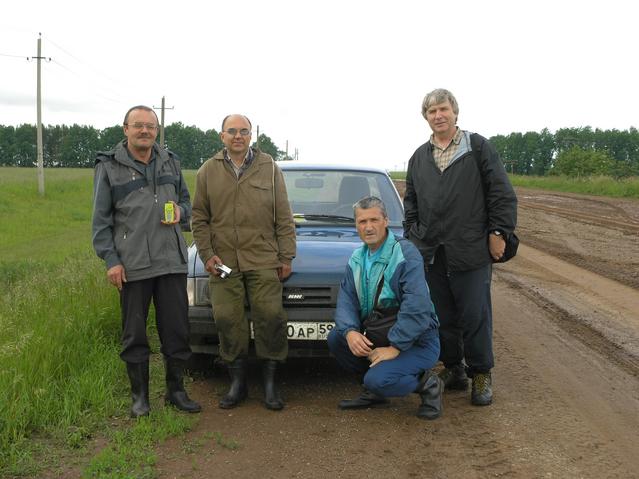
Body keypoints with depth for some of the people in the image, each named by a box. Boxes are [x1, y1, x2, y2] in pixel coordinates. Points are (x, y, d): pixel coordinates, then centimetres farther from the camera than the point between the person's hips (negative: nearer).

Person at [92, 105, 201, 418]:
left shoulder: (170, 162, 11)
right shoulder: (109, 167, 0)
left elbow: (186, 200, 21)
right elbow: (101, 220, 0)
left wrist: (180, 211, -3)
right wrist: (110, 260, -7)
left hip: (172, 261, 3)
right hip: (131, 265, -3)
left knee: (176, 330, 8)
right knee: (134, 333, 7)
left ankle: (176, 390, 23)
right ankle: (140, 395, 21)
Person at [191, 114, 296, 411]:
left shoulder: (269, 168, 7)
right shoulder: (208, 171, 9)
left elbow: (284, 218, 7)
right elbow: (199, 218, 11)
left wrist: (286, 256, 2)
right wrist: (206, 254, 1)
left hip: (263, 261, -1)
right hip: (223, 262, 1)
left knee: (270, 317, -5)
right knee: (228, 321, 1)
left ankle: (270, 383, 10)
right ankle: (237, 383, 15)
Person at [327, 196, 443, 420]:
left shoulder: (406, 254, -19)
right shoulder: (357, 258, 7)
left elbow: (417, 307, -28)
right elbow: (346, 300, 0)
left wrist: (395, 347, -26)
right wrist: (350, 332, -20)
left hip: (416, 341, -7)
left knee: (378, 380, -28)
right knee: (335, 338, -9)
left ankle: (427, 384, 2)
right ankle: (374, 392, 9)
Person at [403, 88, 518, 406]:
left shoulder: (478, 147, 1)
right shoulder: (419, 157, 15)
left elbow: (502, 193, -1)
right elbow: (411, 202, 22)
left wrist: (498, 232, -6)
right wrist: (413, 236, 15)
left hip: (471, 250, -4)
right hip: (430, 252, 4)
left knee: (475, 316, 0)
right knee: (443, 317, 10)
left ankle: (481, 375, 14)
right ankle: (453, 370, 24)